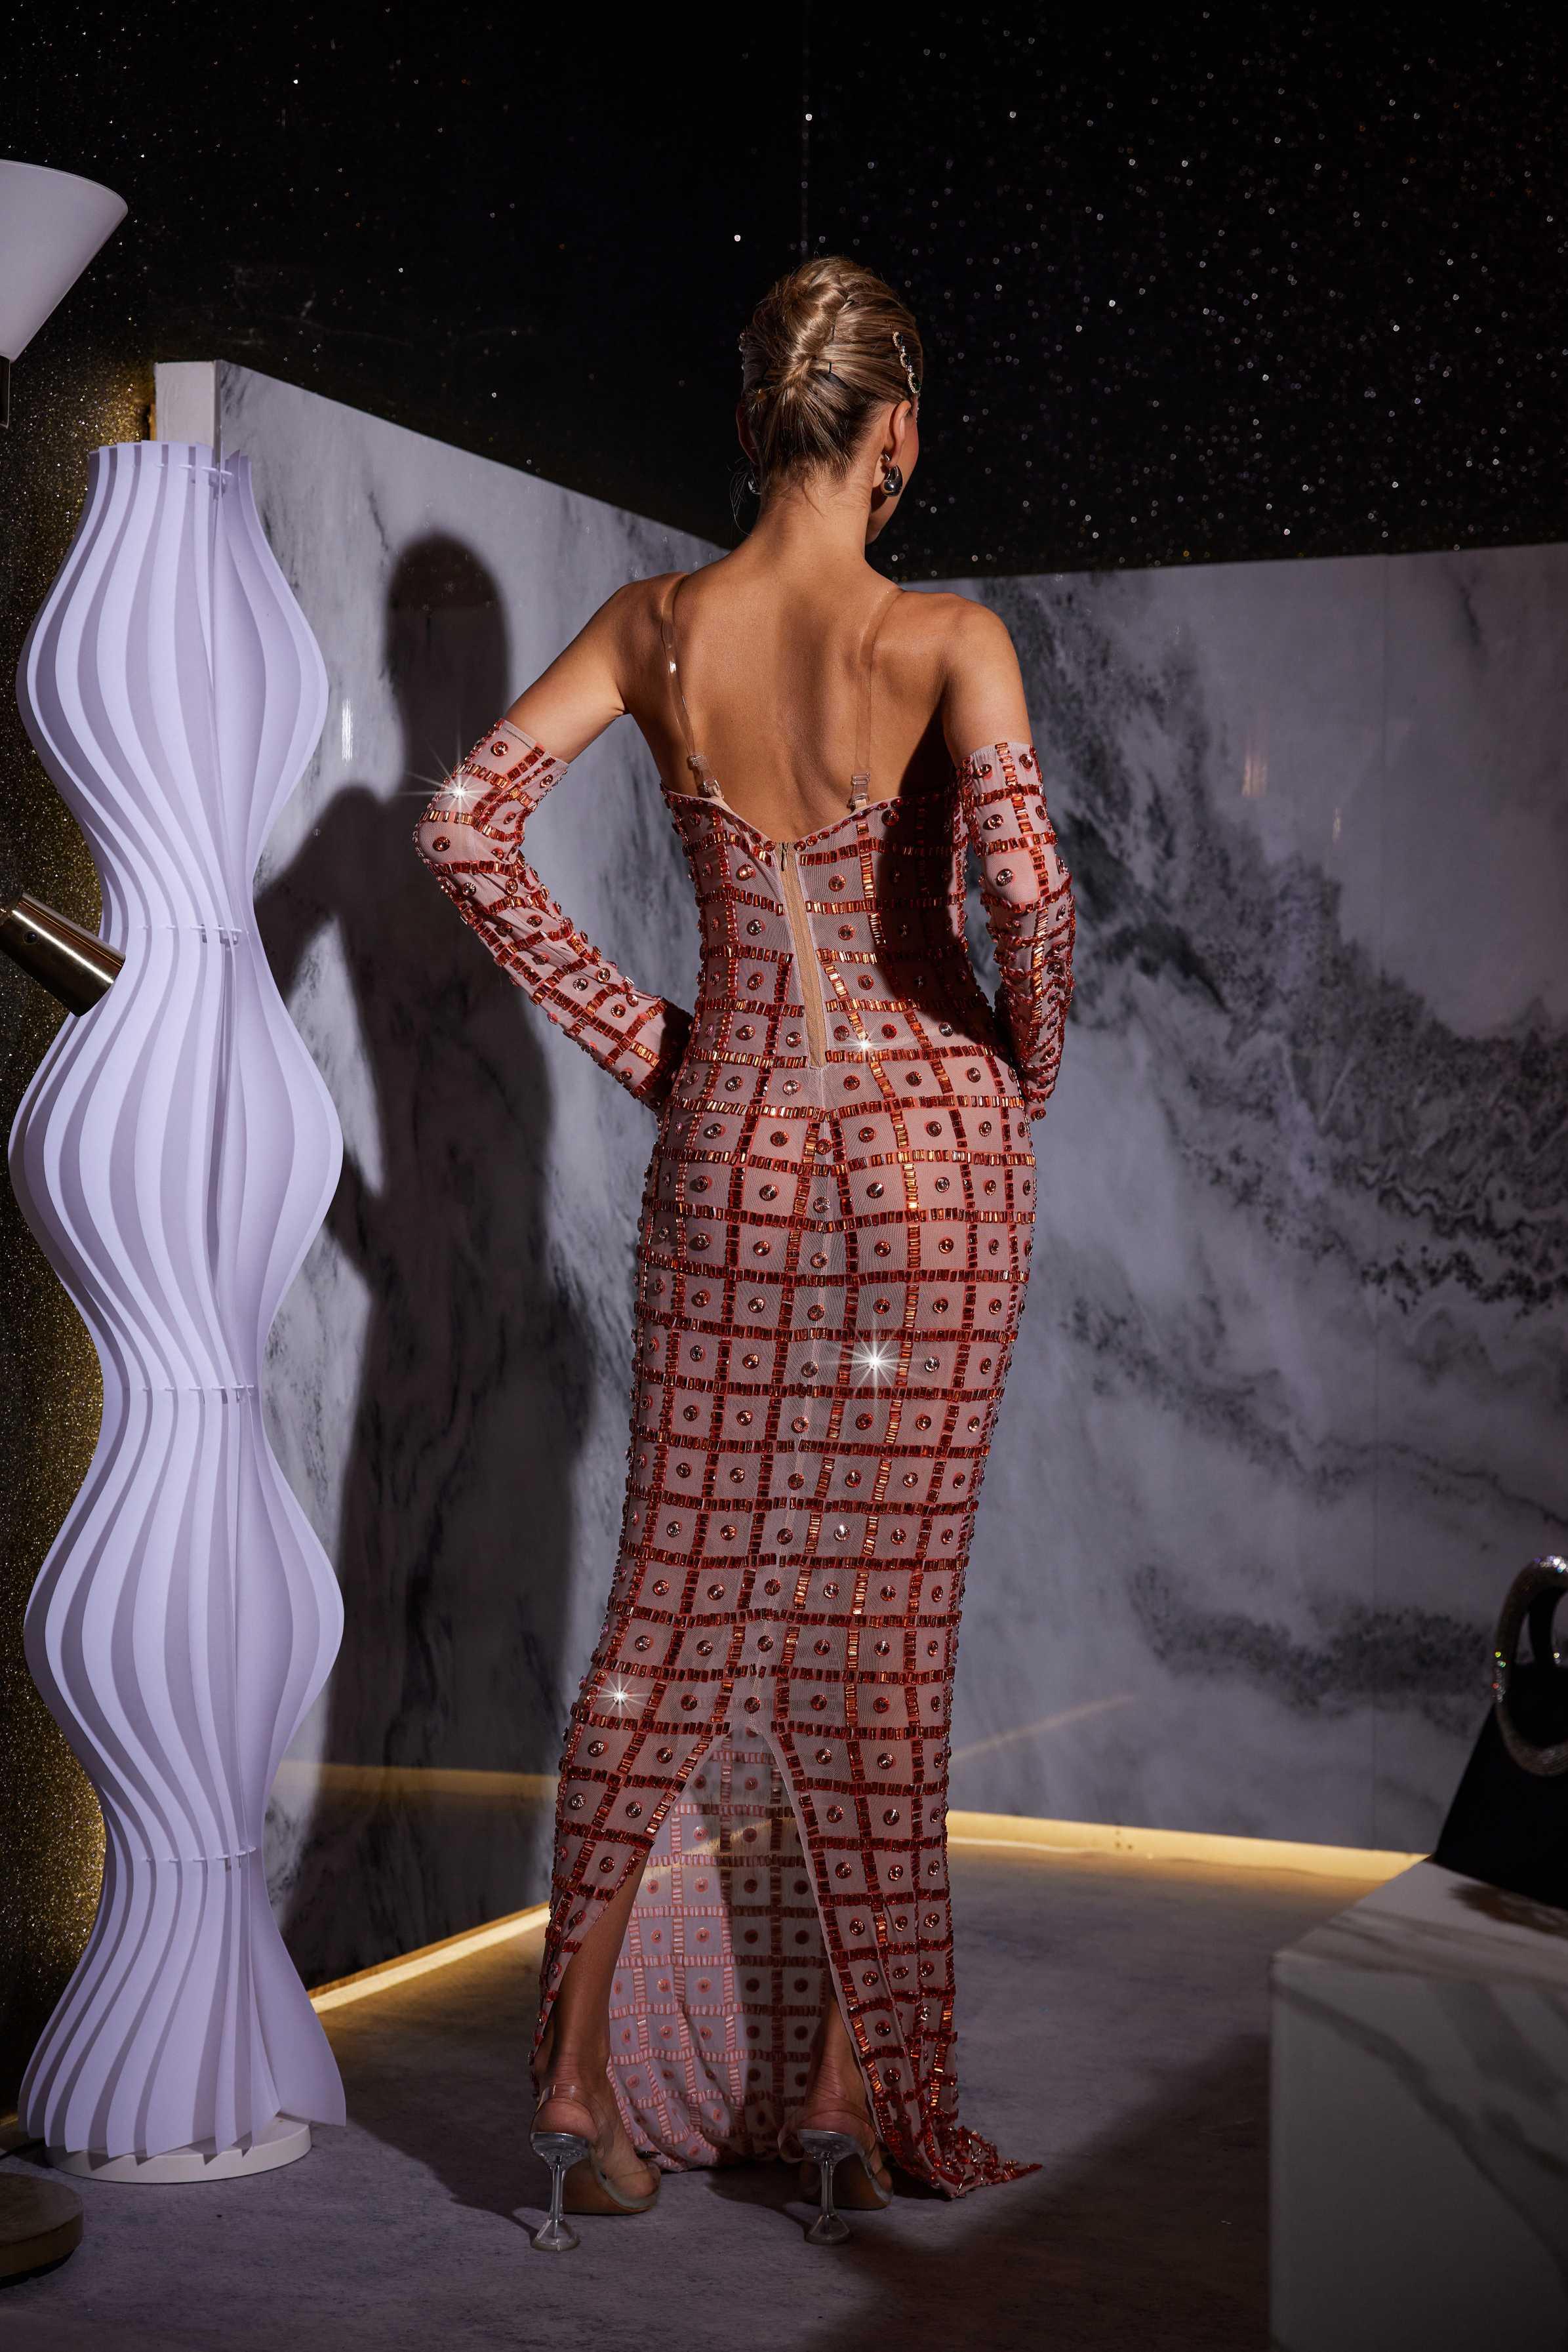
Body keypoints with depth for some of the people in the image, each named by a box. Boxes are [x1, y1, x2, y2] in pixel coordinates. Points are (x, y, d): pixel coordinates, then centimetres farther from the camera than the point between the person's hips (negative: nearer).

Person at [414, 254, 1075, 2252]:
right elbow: (1029, 893, -23)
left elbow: (466, 826, -2)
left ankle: (583, 2074, 12)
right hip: (926, 1137, -2)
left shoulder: (658, 626, 0)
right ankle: (854, 2092, 16)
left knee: (678, 1603, 11)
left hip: (731, 1138, 3)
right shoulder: (946, 640, -11)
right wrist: (1025, 1066, -3)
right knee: (881, 1619, 7)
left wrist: (635, 1035, 4)